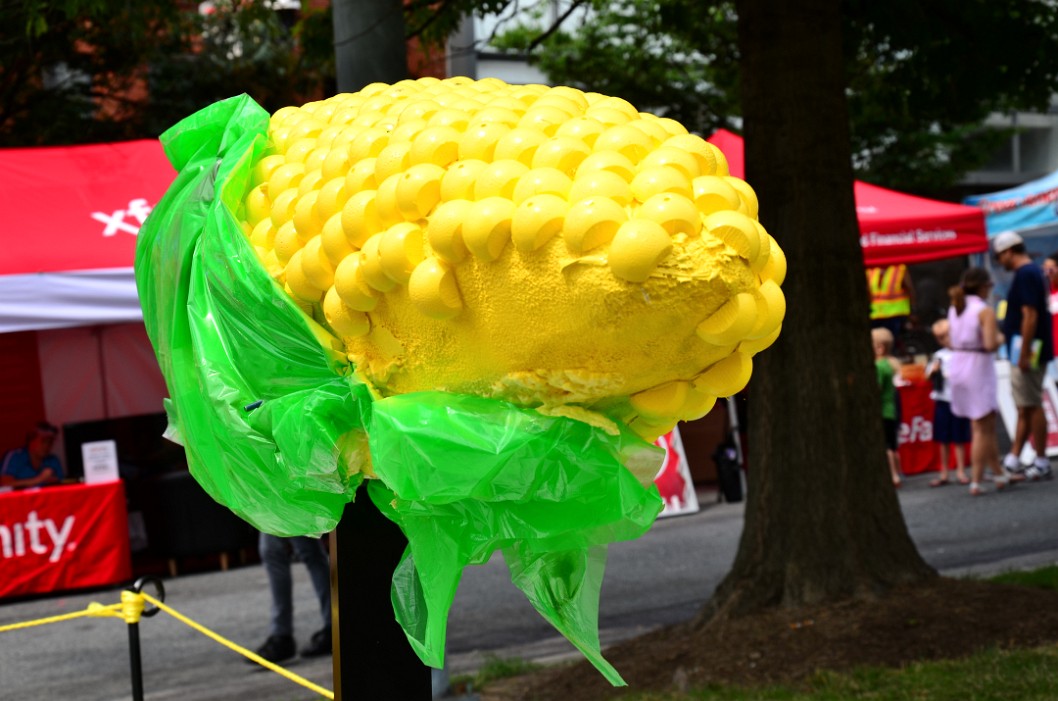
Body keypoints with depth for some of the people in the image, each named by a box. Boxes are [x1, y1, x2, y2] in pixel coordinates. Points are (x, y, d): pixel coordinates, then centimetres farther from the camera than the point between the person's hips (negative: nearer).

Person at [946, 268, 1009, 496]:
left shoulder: (954, 309, 9)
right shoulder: (985, 311, -14)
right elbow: (990, 344, -22)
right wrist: (1000, 338, -2)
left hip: (956, 366, 7)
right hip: (978, 368, -7)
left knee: (987, 425, 17)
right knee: (982, 429, 1)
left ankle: (998, 473, 22)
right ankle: (976, 482, 2)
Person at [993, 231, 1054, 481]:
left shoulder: (1025, 275, -15)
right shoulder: (1033, 271, 16)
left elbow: (1030, 315, -23)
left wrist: (1024, 354, -23)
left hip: (1028, 353, -10)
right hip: (1027, 353, 10)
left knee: (1031, 406, -5)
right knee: (1025, 408, 11)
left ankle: (1041, 463, 0)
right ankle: (1013, 460, 16)